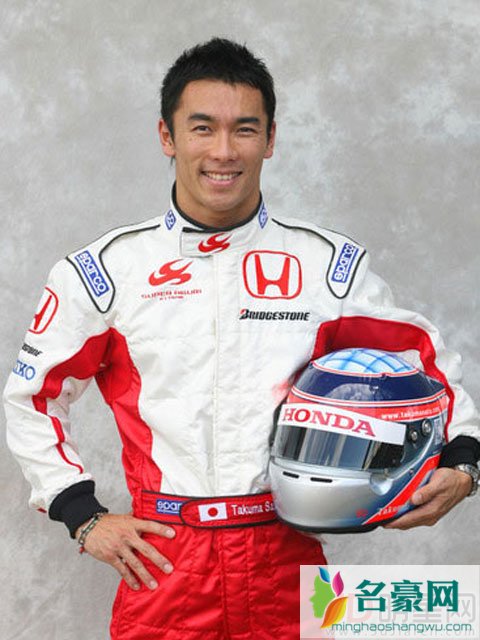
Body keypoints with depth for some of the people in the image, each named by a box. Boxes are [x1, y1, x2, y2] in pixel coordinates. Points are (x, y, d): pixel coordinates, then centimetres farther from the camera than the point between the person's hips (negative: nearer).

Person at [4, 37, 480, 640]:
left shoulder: (328, 264, 2)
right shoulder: (106, 269, 0)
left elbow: (423, 358, 13)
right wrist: (84, 518, 3)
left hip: (288, 566, 1)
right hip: (163, 565, 0)